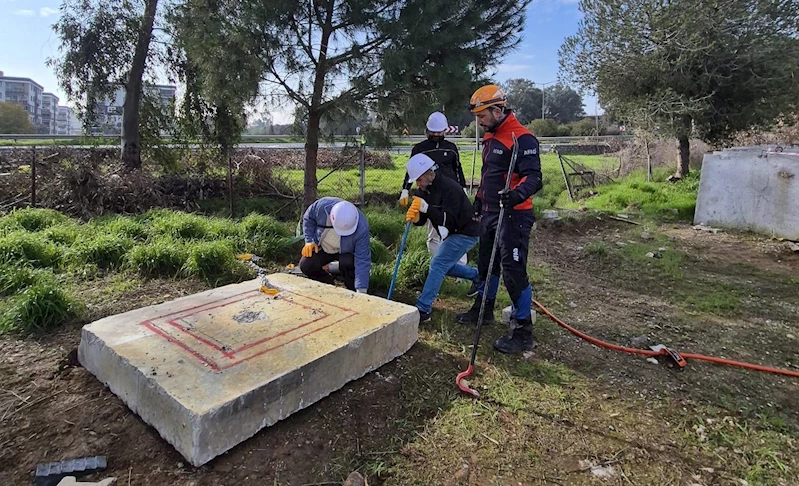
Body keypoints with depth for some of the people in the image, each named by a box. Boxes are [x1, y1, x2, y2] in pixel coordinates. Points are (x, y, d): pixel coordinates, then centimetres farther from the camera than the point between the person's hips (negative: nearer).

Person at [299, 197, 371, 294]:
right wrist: (309, 240, -15)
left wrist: (361, 291, -37)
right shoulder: (322, 206, -31)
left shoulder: (362, 228, -37)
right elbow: (308, 218, -6)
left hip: (347, 251, -3)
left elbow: (362, 260, -34)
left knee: (347, 263, -34)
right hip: (323, 248, 3)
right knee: (306, 265, -16)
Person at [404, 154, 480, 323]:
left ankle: (423, 310, -16)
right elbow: (422, 220, -3)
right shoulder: (423, 191, -2)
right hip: (451, 234, 10)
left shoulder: (449, 188, -27)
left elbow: (448, 220, -32)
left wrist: (426, 208, -40)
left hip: (466, 233, -10)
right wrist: (414, 216, -26)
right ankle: (478, 276, 41)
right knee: (444, 266, 22)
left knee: (438, 265, -19)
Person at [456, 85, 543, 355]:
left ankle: (523, 333, 2)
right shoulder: (491, 137, 14)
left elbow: (534, 177, -24)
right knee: (486, 263, 20)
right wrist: (479, 199, 28)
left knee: (514, 271, -8)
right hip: (490, 213, 10)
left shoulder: (521, 138, -16)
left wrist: (518, 194, -42)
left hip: (512, 215, -10)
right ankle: (483, 309, 40)